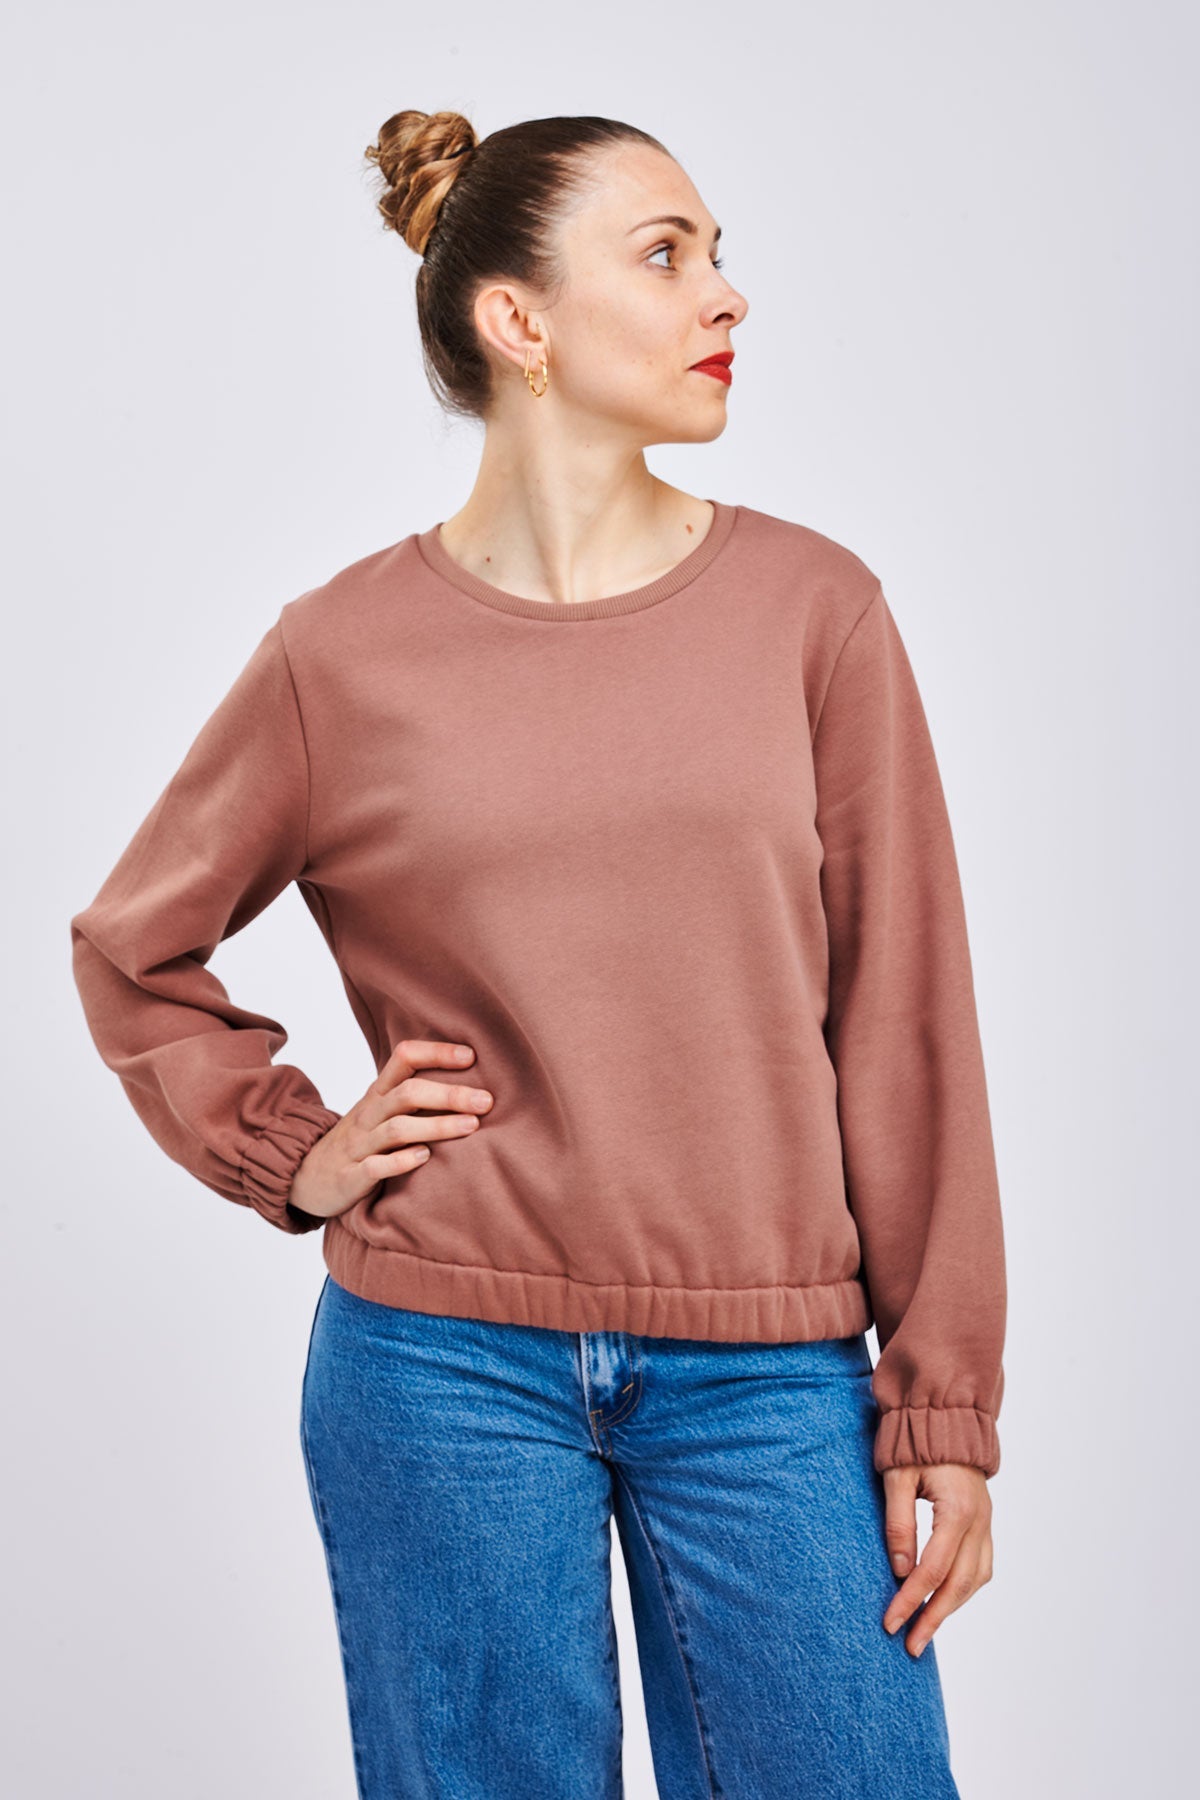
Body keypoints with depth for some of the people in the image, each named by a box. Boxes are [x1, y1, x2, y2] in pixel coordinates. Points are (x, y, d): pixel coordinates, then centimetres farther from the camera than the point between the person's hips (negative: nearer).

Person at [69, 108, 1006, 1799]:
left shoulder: (811, 606, 0)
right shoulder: (344, 652, -1)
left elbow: (904, 1020, 1)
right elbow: (135, 948, 14)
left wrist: (943, 1407, 0)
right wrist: (292, 1155, 2)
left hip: (767, 1372, 1)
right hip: (444, 1367, 0)